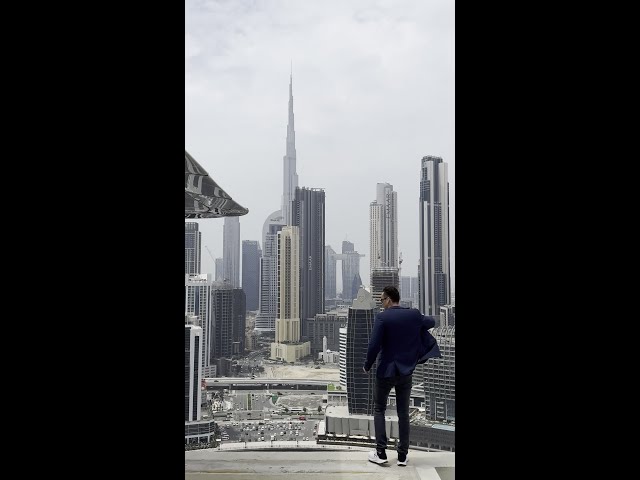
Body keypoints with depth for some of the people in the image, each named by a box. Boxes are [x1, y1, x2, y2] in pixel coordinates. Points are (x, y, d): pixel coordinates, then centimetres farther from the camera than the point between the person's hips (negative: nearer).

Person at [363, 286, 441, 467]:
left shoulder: (382, 317, -15)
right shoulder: (414, 315, -2)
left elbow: (374, 346, -19)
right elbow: (431, 322, 18)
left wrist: (367, 366, -4)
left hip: (386, 372, -4)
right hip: (406, 372, 4)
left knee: (379, 410, 13)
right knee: (403, 413, 13)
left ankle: (380, 453, 8)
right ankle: (402, 455, 16)